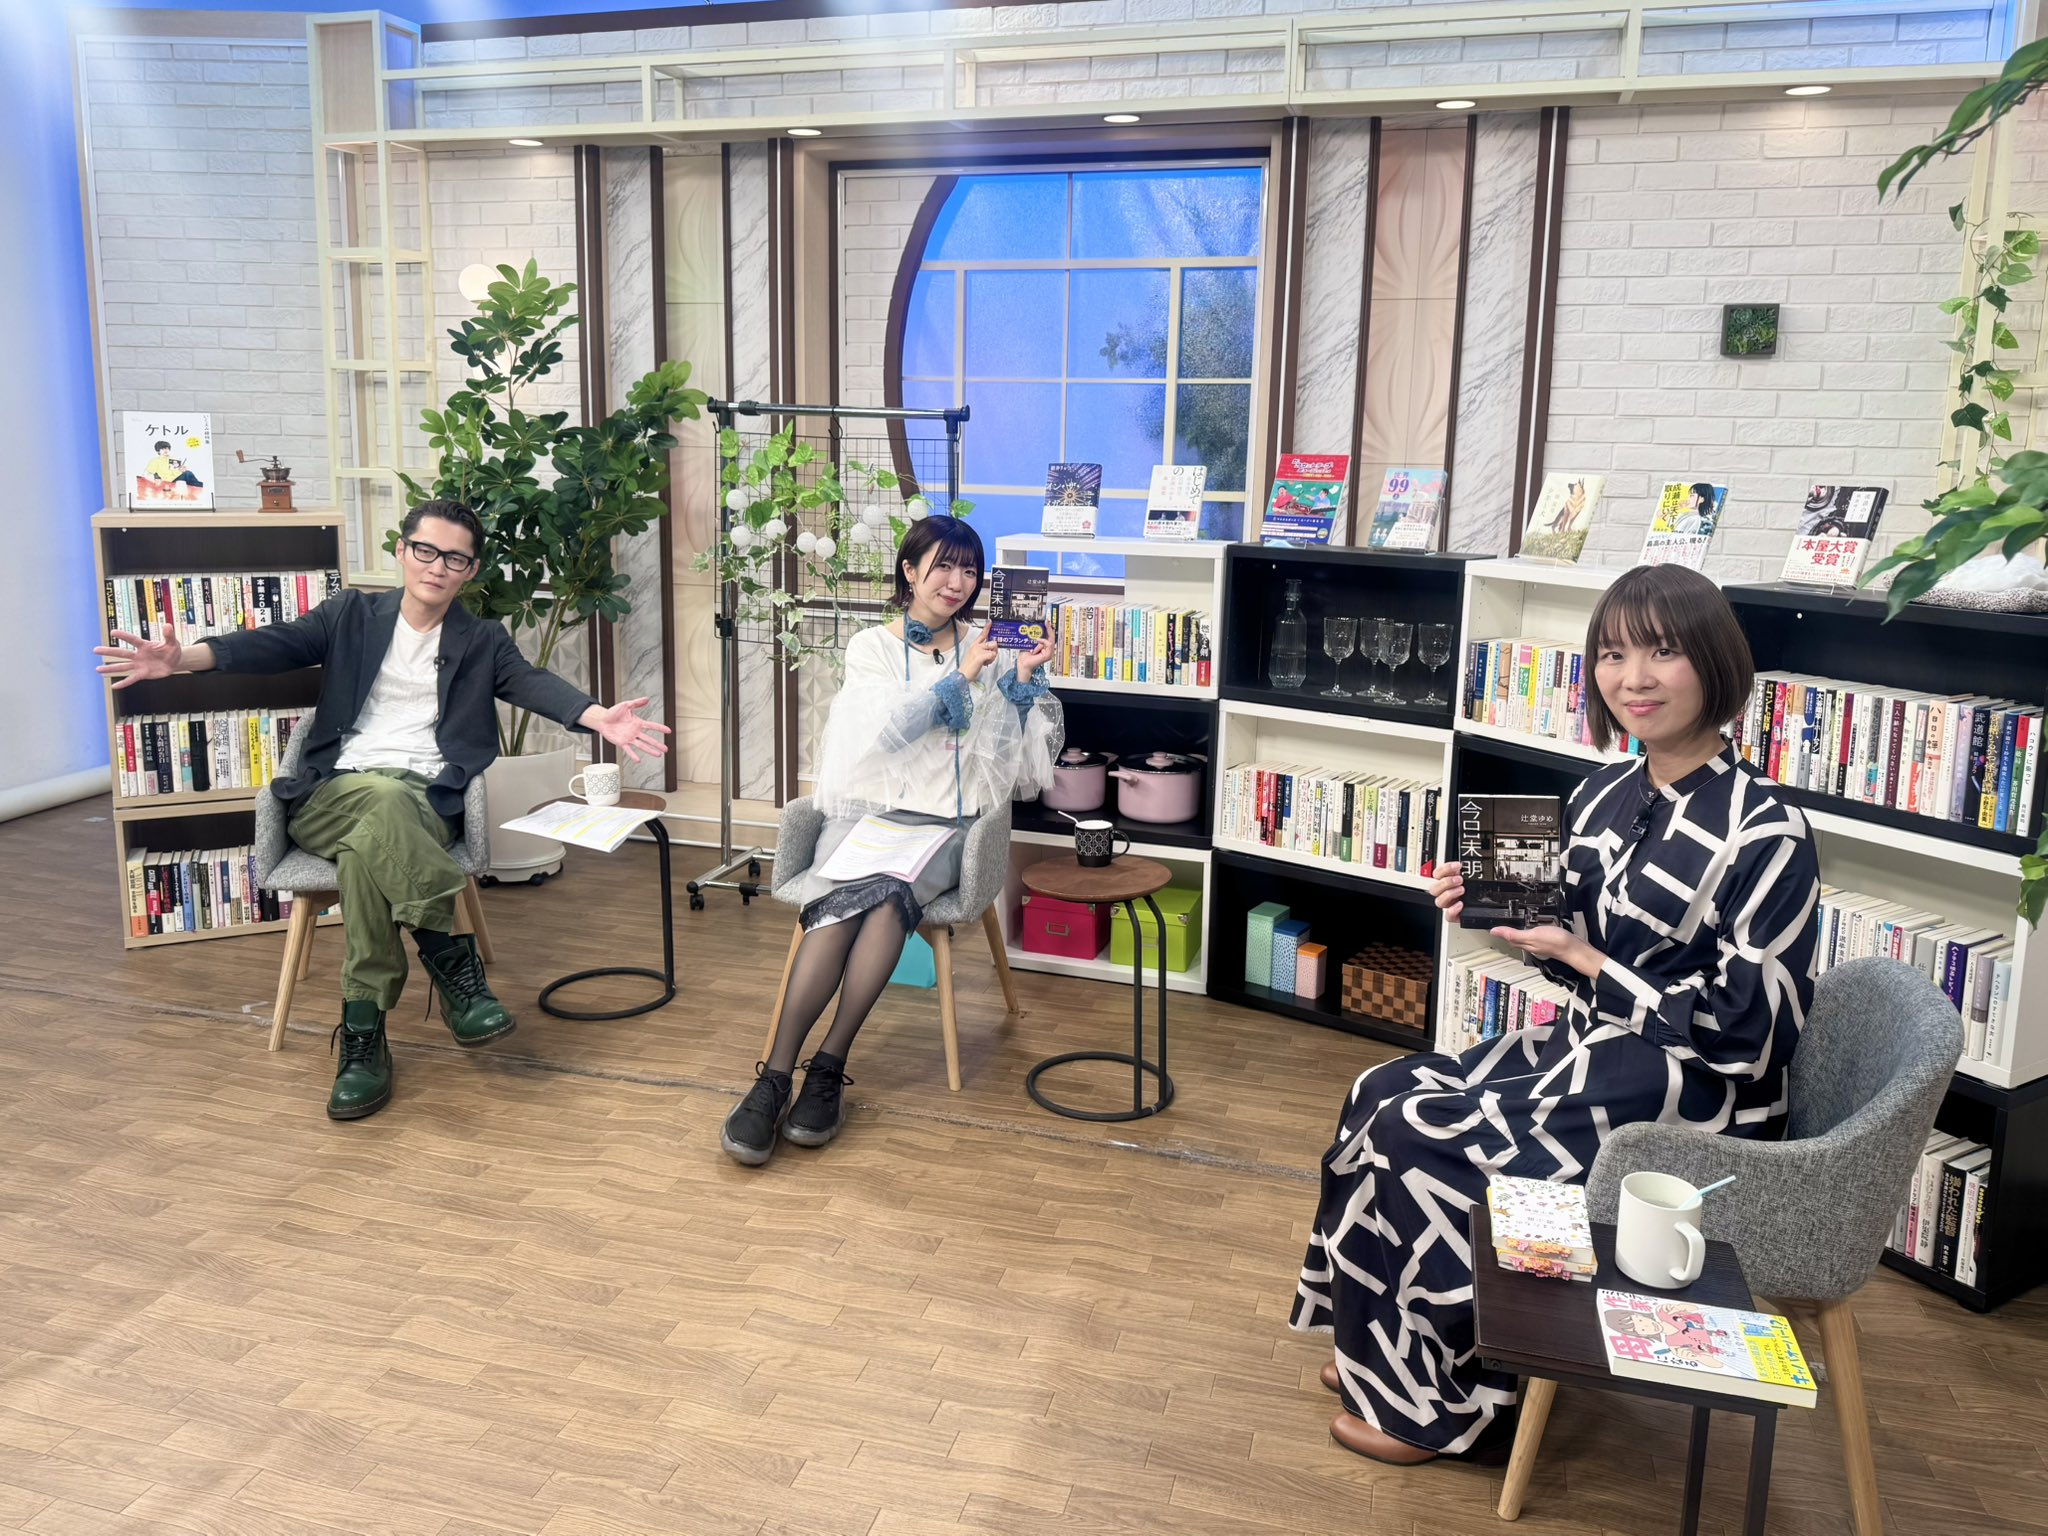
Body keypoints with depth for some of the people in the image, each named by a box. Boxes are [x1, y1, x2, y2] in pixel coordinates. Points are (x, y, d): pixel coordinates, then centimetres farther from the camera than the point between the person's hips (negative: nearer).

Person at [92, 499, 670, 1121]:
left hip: (425, 801, 0)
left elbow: (533, 682, -3)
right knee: (385, 801, -37)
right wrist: (185, 657, -19)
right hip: (334, 793, 0)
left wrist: (599, 717, -25)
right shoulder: (352, 614, 17)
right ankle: (458, 966, -35)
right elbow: (276, 644, 2)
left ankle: (363, 1037, -31)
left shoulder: (482, 642, 16)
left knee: (368, 847, -36)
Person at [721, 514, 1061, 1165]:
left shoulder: (987, 648, 14)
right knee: (845, 898, -31)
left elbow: (1021, 753, 9)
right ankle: (774, 1078, -33)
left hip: (945, 820, 0)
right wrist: (959, 680, -14)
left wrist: (1025, 682, -7)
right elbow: (884, 727, -6)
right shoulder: (871, 647, 12)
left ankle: (828, 1066, -29)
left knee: (886, 892, -33)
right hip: (868, 807, 0)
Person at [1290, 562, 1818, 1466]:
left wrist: (1583, 959, -18)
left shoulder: (1764, 834, -20)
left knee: (1414, 1140, -15)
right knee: (1380, 1097, -2)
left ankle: (1440, 1404, 6)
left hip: (1695, 1097, -8)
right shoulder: (1606, 797, 3)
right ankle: (1390, 1352, 14)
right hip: (1593, 1049, 8)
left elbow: (1746, 1026, -20)